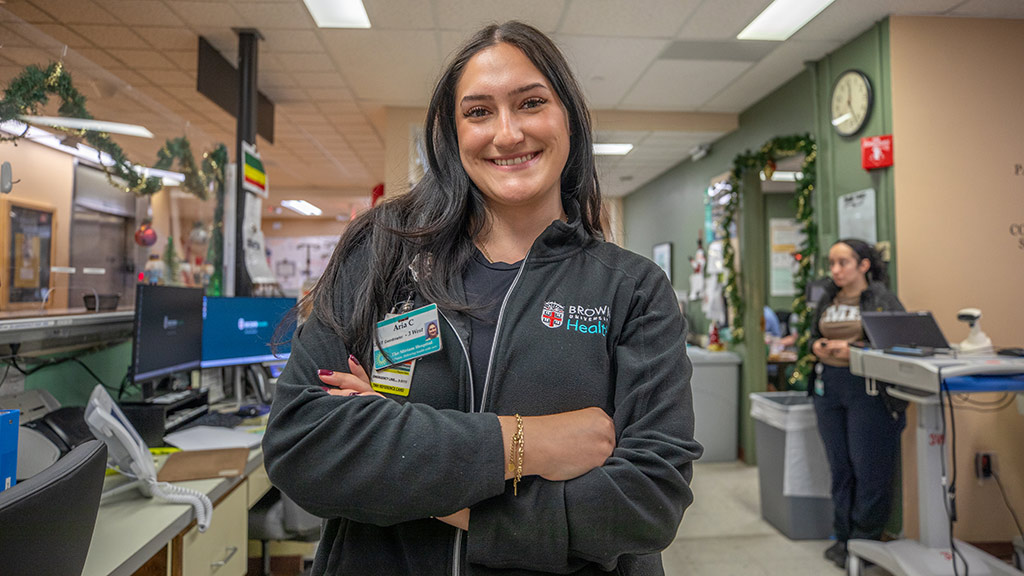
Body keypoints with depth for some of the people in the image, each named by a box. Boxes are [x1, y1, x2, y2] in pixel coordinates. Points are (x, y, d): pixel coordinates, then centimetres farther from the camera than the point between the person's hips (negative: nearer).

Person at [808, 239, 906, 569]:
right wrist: (818, 347, -3)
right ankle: (844, 535, 25)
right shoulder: (828, 300, 14)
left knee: (868, 467, 1)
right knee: (839, 465, 13)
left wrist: (854, 350, -19)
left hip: (867, 386, -6)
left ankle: (865, 541, 16)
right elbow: (813, 336, 19)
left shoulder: (881, 298, -4)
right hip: (828, 386, 6)